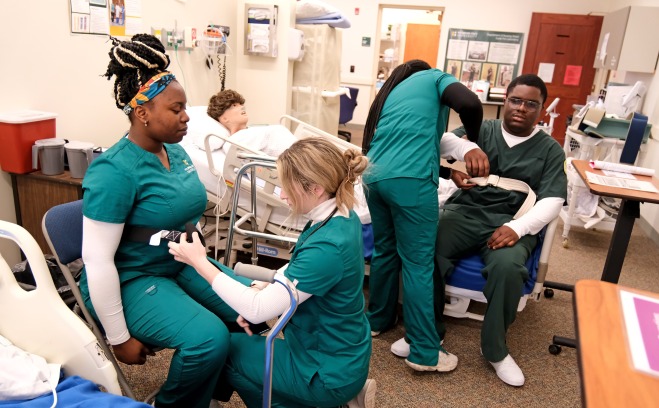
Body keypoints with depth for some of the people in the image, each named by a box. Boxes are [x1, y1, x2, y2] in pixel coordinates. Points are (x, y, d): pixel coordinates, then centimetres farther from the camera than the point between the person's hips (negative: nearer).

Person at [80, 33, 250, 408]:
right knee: (209, 339, -26)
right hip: (133, 279, -8)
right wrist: (120, 338, -17)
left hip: (182, 264, 8)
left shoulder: (177, 152, 1)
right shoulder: (115, 170, -23)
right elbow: (97, 260, -22)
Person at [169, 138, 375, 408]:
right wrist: (262, 293, -3)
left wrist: (199, 261, -20)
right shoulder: (342, 218, -5)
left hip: (330, 369, -8)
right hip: (341, 354, 8)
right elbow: (297, 272, 10)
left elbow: (256, 311, -26)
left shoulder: (327, 247, -33)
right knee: (241, 340, 23)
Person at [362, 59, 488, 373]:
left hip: (374, 176, 7)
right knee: (418, 262, -2)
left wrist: (448, 169, 28)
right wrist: (473, 143, 13)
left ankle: (378, 319, 37)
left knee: (385, 250, 21)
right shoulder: (435, 77, 16)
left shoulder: (389, 92, 32)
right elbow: (470, 104, -4)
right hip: (410, 179, -6)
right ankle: (425, 353, 7)